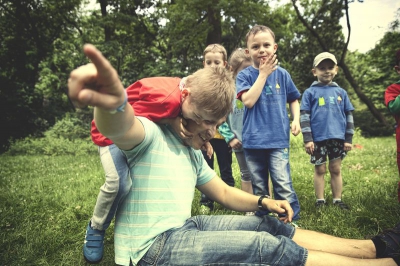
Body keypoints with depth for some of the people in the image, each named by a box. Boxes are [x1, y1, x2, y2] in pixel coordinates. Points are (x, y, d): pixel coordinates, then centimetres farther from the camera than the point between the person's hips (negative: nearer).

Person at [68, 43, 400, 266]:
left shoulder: (192, 154, 15)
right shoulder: (151, 135, -12)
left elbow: (224, 193, 19)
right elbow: (123, 127, -36)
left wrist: (262, 201, 0)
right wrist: (114, 105, -61)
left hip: (183, 228, 9)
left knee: (269, 224, -1)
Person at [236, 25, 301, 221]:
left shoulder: (282, 74, 5)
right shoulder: (244, 75, 0)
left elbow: (293, 100, 16)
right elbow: (248, 100, -17)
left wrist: (296, 119, -2)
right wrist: (263, 74, -11)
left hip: (278, 139, 0)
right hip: (253, 140, 0)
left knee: (283, 184, -7)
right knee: (258, 188, 12)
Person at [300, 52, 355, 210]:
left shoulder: (341, 92, 9)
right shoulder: (310, 92, 0)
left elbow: (349, 116, 10)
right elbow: (304, 116, -4)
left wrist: (349, 139, 5)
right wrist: (307, 139, -11)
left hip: (338, 138, 2)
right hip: (318, 138, -2)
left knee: (336, 170, 11)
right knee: (320, 170, 8)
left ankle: (338, 200, 22)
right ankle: (320, 201, 19)